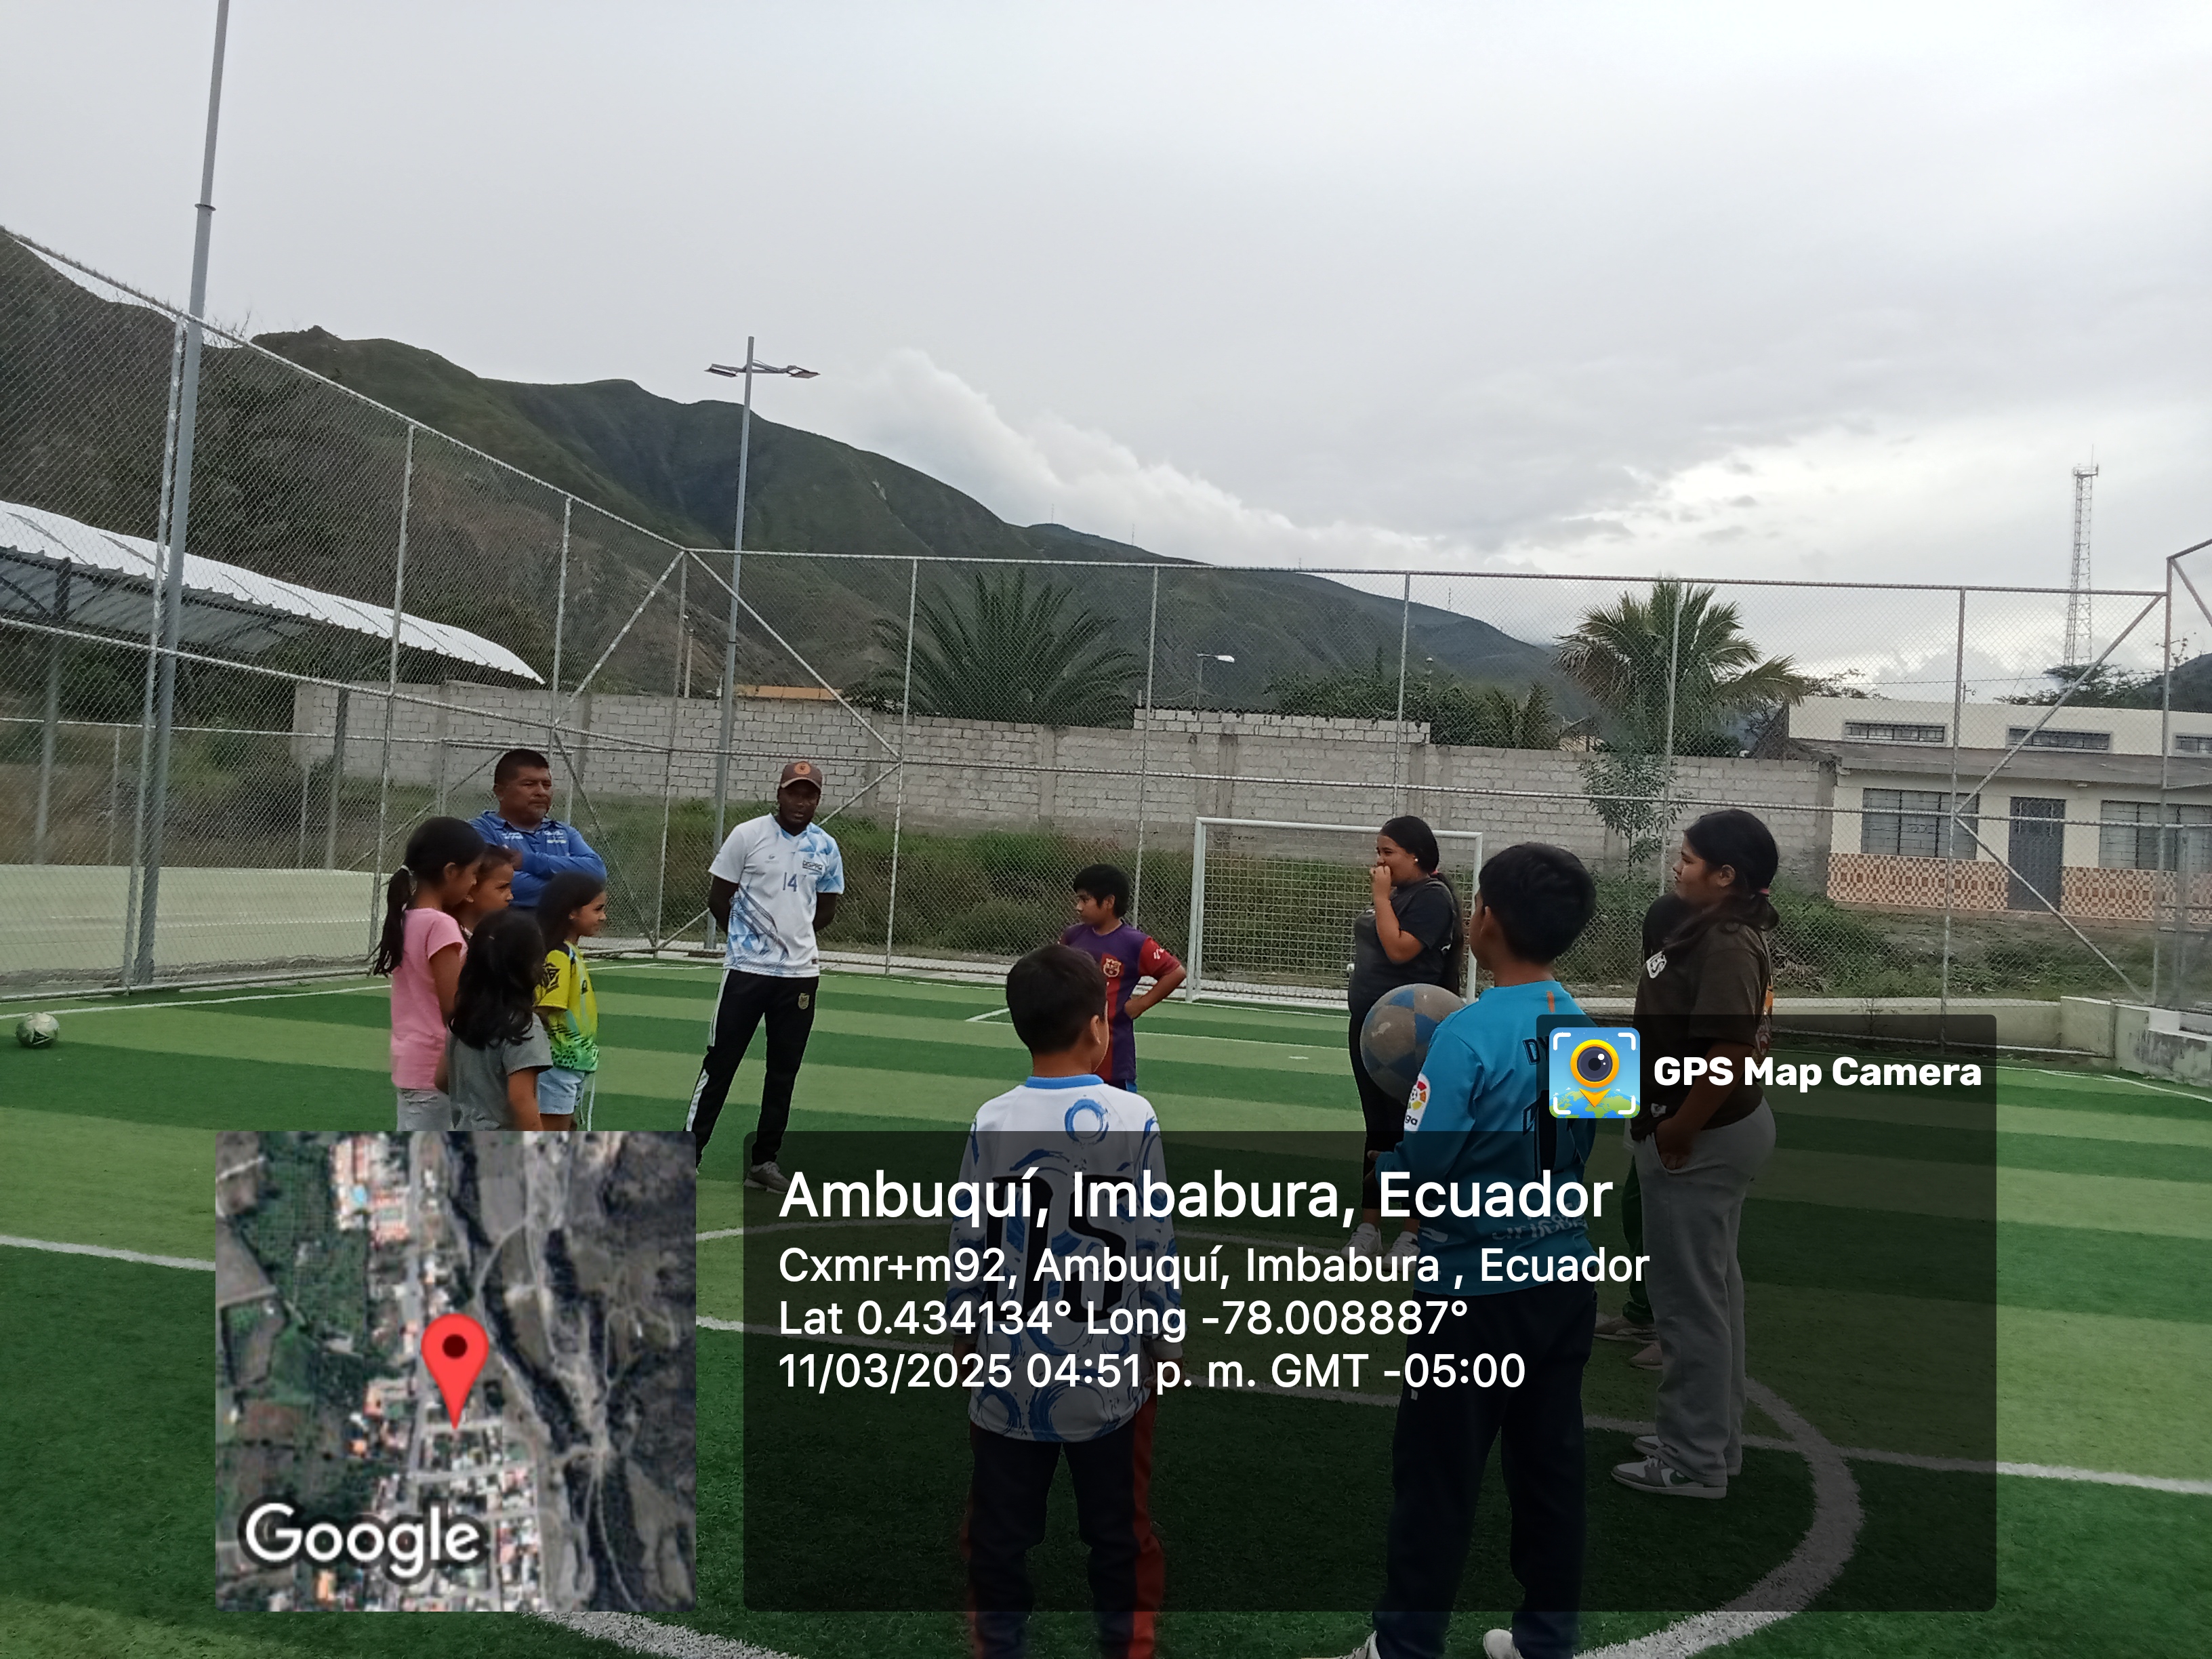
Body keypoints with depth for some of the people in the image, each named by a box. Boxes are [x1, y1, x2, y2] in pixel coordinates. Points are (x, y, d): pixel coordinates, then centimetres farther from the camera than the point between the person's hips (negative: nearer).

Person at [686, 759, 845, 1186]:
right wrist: (750, 935, 7)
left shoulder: (826, 848, 5)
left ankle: (764, 1161, 19)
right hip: (746, 970, -3)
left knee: (784, 1072, 8)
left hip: (800, 974, 4)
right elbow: (718, 899, 2)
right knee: (719, 1063, -1)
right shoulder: (747, 835, -5)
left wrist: (793, 936, 10)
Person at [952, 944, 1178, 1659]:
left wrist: (964, 1326, 14)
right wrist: (1167, 1337, 6)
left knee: (1001, 1528, 14)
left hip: (1012, 1368, 1)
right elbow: (1155, 1244, -7)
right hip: (1110, 1367, -1)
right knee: (1117, 1527, 14)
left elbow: (969, 1244, -1)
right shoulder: (1133, 1118, -11)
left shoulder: (992, 1122, -7)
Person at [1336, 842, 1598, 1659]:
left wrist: (1378, 1168, 2)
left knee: (1437, 1483, 6)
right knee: (1550, 1469, 17)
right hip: (1566, 1278, 7)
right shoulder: (1582, 1026, 1)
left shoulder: (1468, 1036, -21)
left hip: (1478, 1288, -7)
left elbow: (1408, 1177, -21)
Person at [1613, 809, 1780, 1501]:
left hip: (1700, 1140, -11)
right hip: (1724, 1130, 11)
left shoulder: (1726, 945, -24)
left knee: (1690, 1297, 1)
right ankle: (1715, 1438, 34)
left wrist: (1677, 1133, -21)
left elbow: (1729, 1054, -31)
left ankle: (1694, 1462, 15)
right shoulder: (1713, 930, 7)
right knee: (1715, 1289, 20)